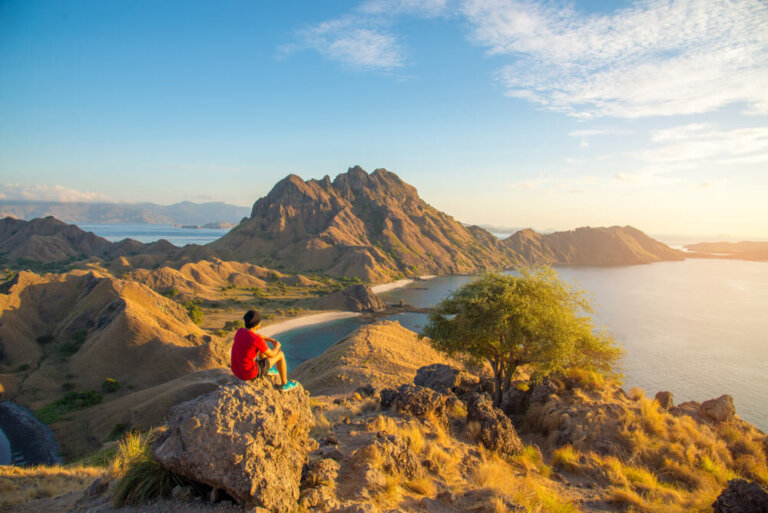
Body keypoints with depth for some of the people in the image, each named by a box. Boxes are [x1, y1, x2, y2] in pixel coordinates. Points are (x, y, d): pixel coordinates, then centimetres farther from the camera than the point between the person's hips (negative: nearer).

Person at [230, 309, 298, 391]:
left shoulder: (240, 331, -6)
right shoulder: (258, 341, -28)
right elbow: (271, 355, -12)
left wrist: (272, 340, 13)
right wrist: (277, 346, 10)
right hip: (250, 374, -7)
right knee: (280, 354, 10)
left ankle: (268, 369, 49)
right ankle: (284, 384, 30)